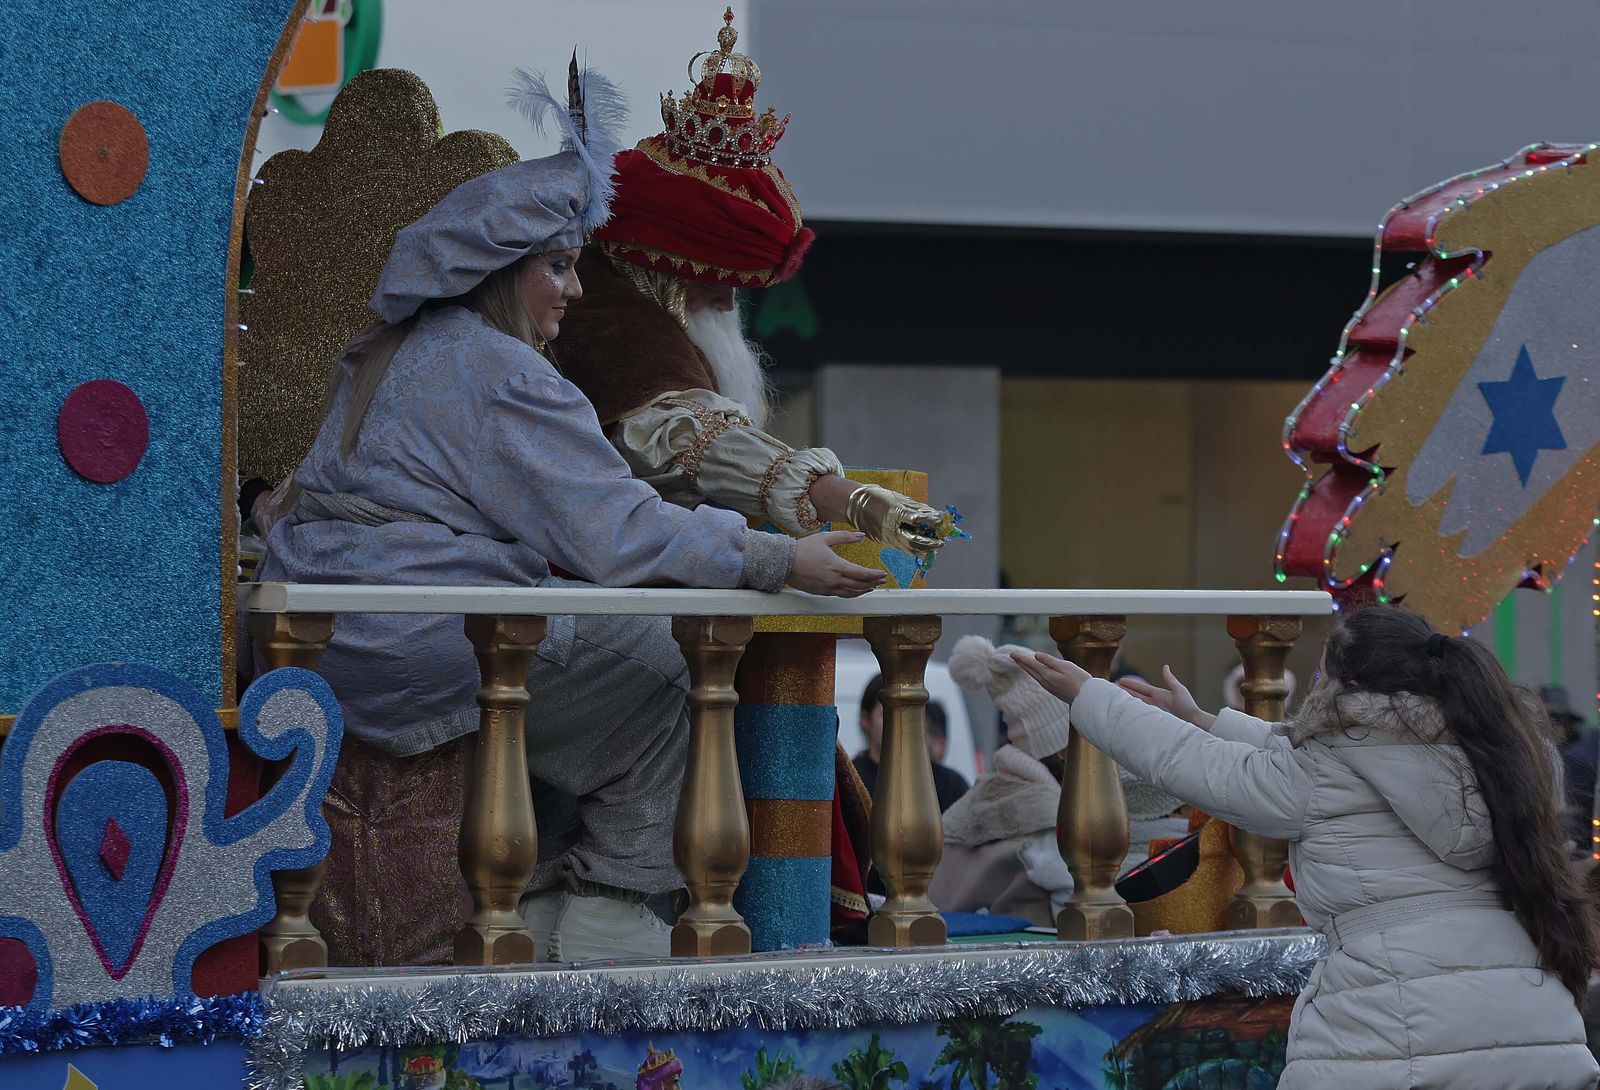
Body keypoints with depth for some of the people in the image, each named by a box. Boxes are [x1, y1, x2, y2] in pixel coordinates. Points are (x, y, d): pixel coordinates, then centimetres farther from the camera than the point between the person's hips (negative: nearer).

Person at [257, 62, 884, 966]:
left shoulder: (396, 355, 20)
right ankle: (609, 908, 1)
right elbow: (618, 534, -16)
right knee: (677, 659, -3)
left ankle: (541, 912, 13)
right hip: (424, 642, -10)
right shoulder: (499, 373, -11)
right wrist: (784, 562, -12)